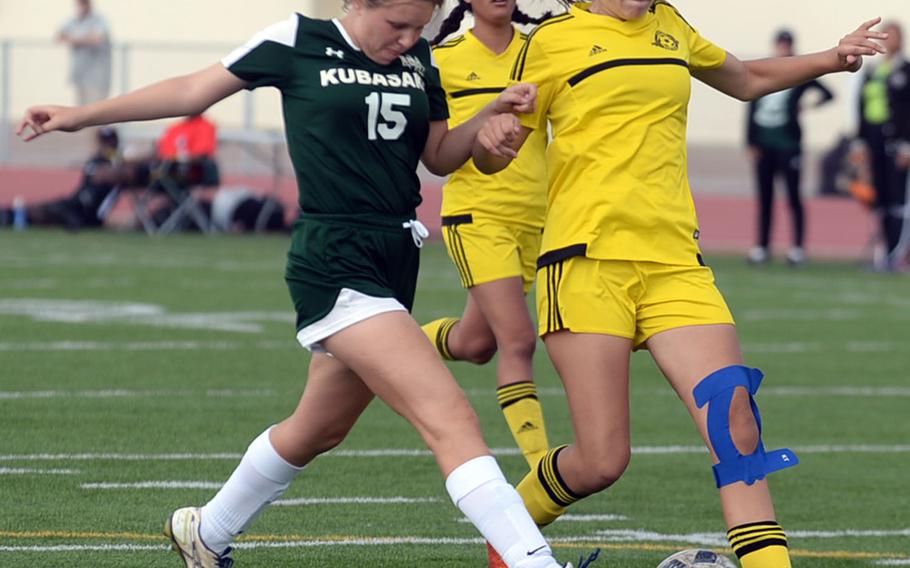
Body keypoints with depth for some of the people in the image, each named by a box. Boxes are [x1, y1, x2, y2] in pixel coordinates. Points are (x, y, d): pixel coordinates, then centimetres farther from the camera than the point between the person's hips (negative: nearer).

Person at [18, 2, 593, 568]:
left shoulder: (418, 59, 11)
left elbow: (440, 156, 20)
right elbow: (193, 92, 5)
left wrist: (492, 114, 1)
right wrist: (82, 115, 9)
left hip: (395, 264, 7)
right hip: (334, 263, -7)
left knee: (317, 430, 22)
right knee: (451, 417, -19)